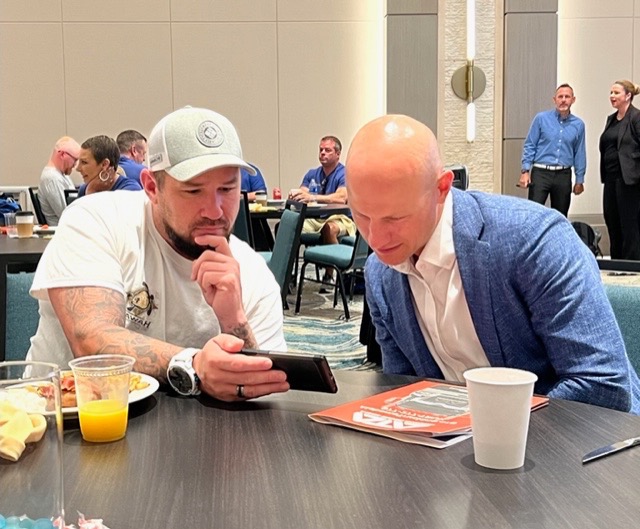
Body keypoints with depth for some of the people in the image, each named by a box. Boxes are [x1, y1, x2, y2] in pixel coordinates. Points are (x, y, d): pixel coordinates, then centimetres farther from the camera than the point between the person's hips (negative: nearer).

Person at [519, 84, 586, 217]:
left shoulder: (578, 124, 7)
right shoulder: (541, 118, 0)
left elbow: (579, 153, 11)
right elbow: (530, 146, 1)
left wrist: (579, 179, 11)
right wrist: (525, 171, -6)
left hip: (563, 176, 3)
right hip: (541, 173, -3)